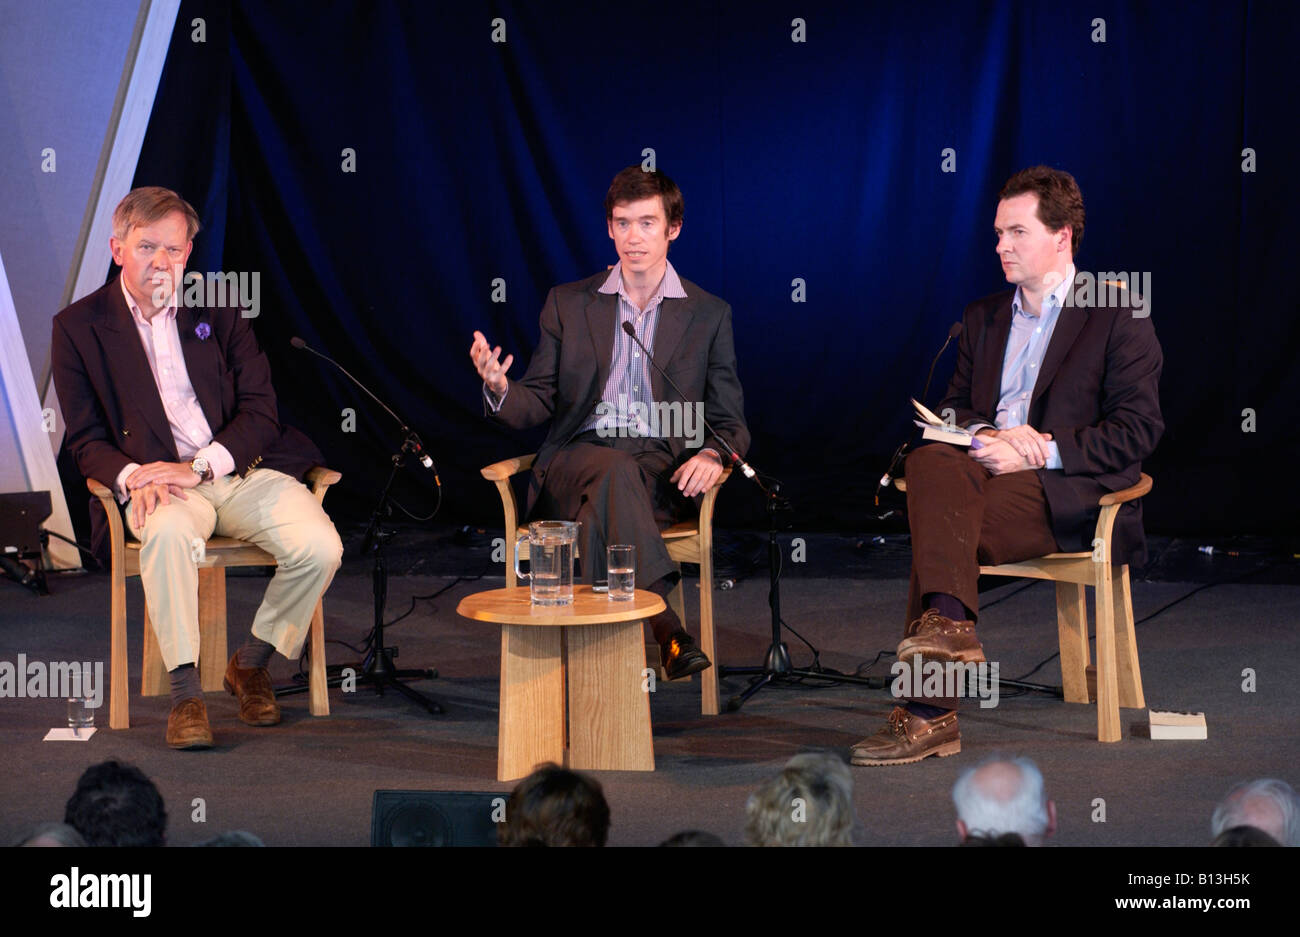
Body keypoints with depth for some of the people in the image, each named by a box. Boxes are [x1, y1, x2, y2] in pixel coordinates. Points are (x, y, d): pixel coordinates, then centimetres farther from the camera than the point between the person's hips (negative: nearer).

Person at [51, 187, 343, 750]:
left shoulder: (218, 311, 10)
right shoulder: (79, 326, 6)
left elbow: (260, 411, 3)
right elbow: (85, 439, 4)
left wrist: (200, 467, -15)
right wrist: (131, 476, -19)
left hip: (239, 470, 2)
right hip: (159, 482, -2)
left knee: (320, 548, -23)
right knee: (167, 532, -39)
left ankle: (250, 665, 3)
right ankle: (184, 693, -28)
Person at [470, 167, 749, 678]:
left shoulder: (709, 314, 12)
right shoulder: (568, 303, 14)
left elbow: (730, 421, 12)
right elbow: (537, 403, 11)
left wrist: (713, 454, -13)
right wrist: (500, 388, -14)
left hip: (661, 472, 0)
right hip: (578, 459, 0)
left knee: (602, 505, -36)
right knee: (616, 470, -37)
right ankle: (666, 626, -48)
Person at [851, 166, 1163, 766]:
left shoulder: (1119, 317, 6)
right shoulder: (983, 317, 25)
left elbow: (1138, 431, -3)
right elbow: (953, 408, 20)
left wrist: (1040, 450, -14)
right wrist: (986, 436, -5)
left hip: (1069, 489, -5)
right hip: (988, 469, 5)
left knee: (943, 529, -31)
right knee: (930, 462, -31)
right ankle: (947, 622, -45)